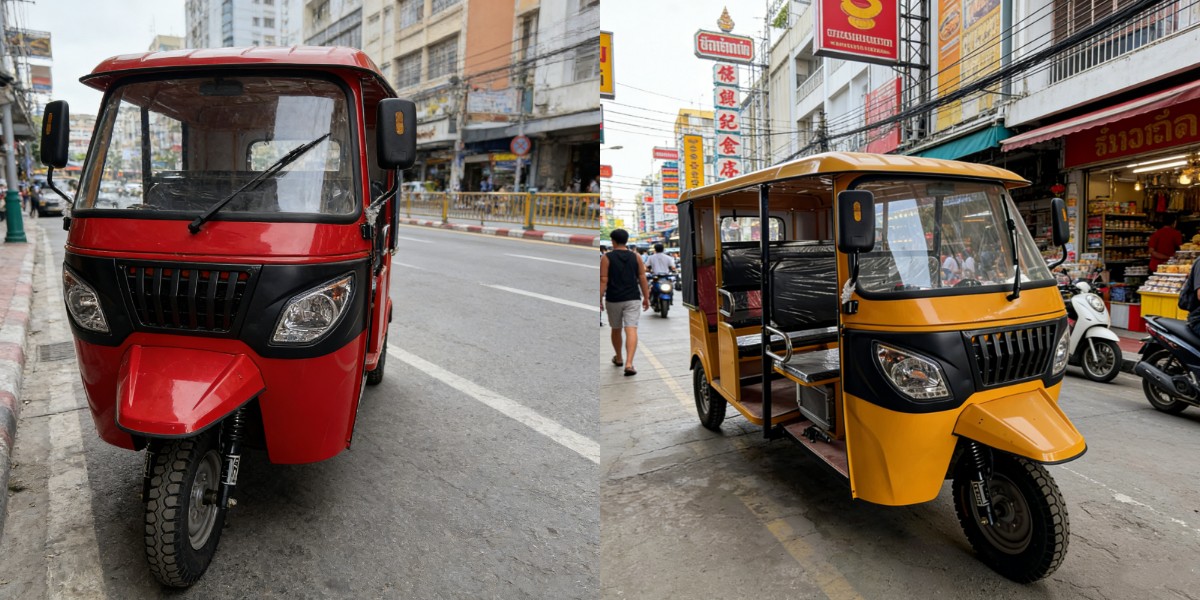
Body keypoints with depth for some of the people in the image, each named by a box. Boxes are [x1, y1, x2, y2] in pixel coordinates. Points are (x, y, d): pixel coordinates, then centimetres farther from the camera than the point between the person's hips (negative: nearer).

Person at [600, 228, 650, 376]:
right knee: (631, 330, -7)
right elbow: (642, 278, 4)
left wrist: (600, 299, -4)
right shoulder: (636, 257, 4)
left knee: (616, 329, 17)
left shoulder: (606, 257, -3)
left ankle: (618, 358, 34)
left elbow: (603, 280, -8)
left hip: (613, 299, 0)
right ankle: (629, 364, -19)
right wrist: (646, 297, 11)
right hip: (632, 299, 0)